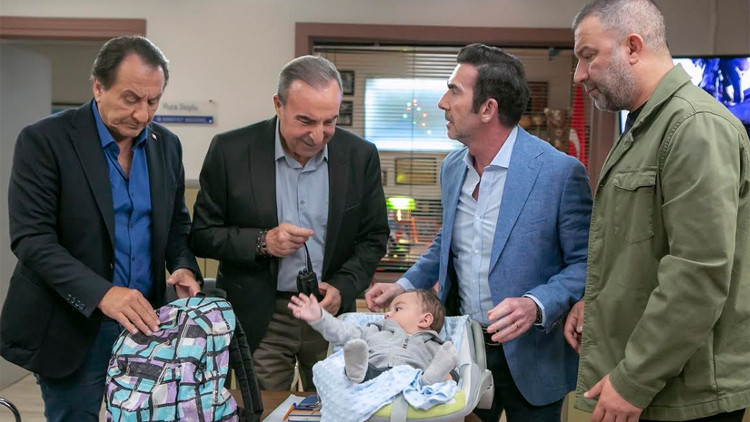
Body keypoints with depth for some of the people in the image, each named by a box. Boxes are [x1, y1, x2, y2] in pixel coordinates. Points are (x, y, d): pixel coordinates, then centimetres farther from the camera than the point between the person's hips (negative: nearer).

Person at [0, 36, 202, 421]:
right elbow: (31, 238, -17)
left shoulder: (166, 144, 4)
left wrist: (183, 266, -9)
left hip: (143, 318, 5)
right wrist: (101, 293, -30)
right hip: (70, 327, -4)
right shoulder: (44, 140, -11)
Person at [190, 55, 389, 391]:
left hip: (330, 311, 2)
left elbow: (373, 237, 4)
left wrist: (342, 289, -12)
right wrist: (261, 241, -20)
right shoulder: (231, 151, -10)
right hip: (259, 320, -1)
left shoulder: (361, 156, -5)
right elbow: (202, 234, -3)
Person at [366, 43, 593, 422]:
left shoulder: (560, 172, -19)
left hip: (528, 358, -5)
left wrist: (537, 305, -28)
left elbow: (584, 264, -13)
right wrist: (406, 285, 5)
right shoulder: (452, 167, 2)